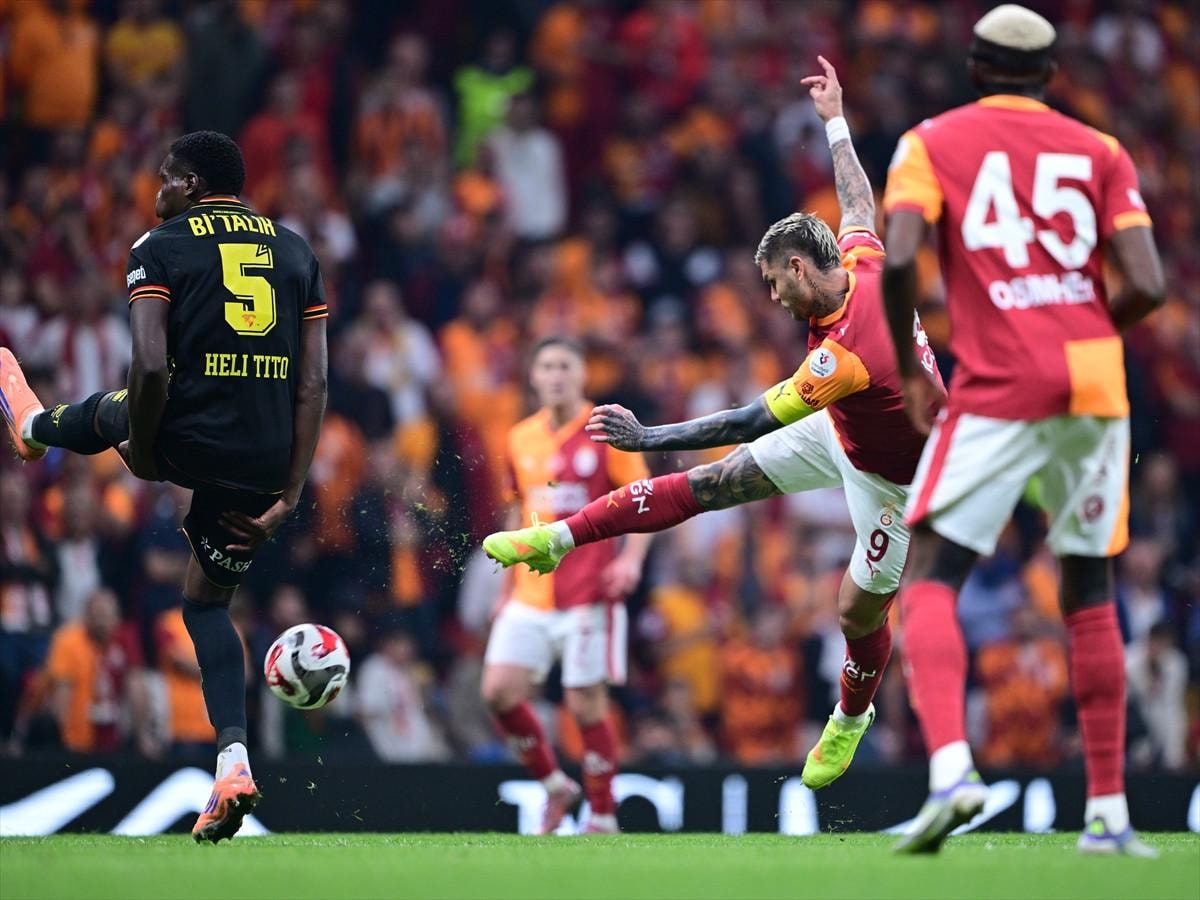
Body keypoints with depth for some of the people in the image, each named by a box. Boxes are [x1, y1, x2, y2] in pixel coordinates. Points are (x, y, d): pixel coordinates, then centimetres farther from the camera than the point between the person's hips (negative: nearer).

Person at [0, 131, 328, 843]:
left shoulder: (161, 249, -1)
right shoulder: (296, 252, 12)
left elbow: (151, 368, -15)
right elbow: (313, 382, 4)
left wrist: (141, 454, 1)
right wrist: (289, 494, 3)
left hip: (192, 444, -4)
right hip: (266, 464, 4)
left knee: (112, 412, 31)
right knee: (208, 600, 21)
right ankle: (233, 759, 6)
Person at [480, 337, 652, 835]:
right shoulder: (521, 439, 12)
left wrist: (632, 558, -19)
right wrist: (508, 584, 20)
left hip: (588, 596, -5)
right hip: (531, 596, 5)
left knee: (586, 704, -5)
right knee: (499, 691, -7)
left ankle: (603, 818, 9)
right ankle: (555, 785, 12)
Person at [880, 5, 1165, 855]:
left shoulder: (932, 143, 6)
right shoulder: (1099, 151, 12)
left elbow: (897, 260, -10)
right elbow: (1147, 285, 0)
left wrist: (907, 370, 3)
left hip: (998, 384, -3)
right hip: (1095, 383, 3)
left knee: (931, 578, 0)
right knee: (1090, 592, 13)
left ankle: (950, 767, -25)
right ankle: (1109, 811, 13)